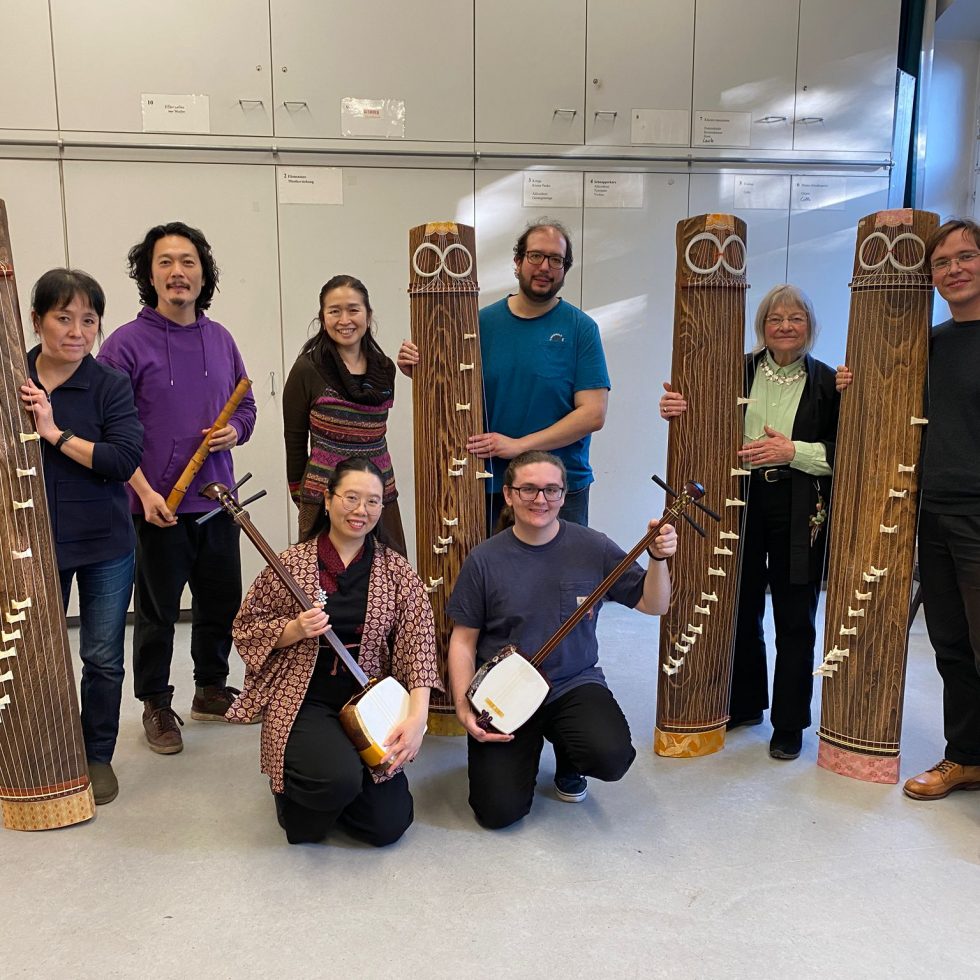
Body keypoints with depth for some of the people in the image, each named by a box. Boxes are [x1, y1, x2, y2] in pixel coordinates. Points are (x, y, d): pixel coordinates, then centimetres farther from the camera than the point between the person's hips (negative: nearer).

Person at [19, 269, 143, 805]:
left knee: (103, 660, 7)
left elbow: (125, 460, -15)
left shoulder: (110, 385, -5)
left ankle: (98, 757, 27)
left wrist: (56, 433, -20)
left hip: (105, 545, -1)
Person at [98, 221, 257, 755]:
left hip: (217, 499, 5)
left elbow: (245, 405, 17)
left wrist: (235, 430, -6)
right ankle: (156, 705, 28)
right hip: (158, 504, -4)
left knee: (222, 601, 15)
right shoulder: (127, 342, -9)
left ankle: (211, 689, 36)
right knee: (157, 611, 9)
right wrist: (144, 491, -17)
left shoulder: (220, 339, 7)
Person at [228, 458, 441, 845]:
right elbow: (246, 629, 3)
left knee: (388, 825, -4)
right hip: (304, 701, -2)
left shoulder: (395, 569, 0)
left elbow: (418, 642, -6)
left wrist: (417, 716, -17)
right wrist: (295, 630, -16)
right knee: (340, 778, -31)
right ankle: (294, 789, 7)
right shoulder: (292, 562, -3)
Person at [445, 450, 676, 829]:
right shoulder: (484, 560, -7)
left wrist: (658, 559, -17)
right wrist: (464, 708, -9)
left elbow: (654, 605, 1)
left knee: (611, 757, -28)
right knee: (499, 811, -13)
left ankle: (567, 761, 12)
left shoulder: (593, 547, -5)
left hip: (574, 684, 1)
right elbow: (463, 640, 0)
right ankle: (528, 747, 22)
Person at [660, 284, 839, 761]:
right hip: (742, 504, 2)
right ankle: (744, 703, 32)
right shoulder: (738, 372, 4)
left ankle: (789, 724, 20)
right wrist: (676, 411, -13)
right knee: (741, 610, 12)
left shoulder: (826, 382, 1)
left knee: (794, 619, 5)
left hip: (799, 513, -2)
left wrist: (792, 451, -15)